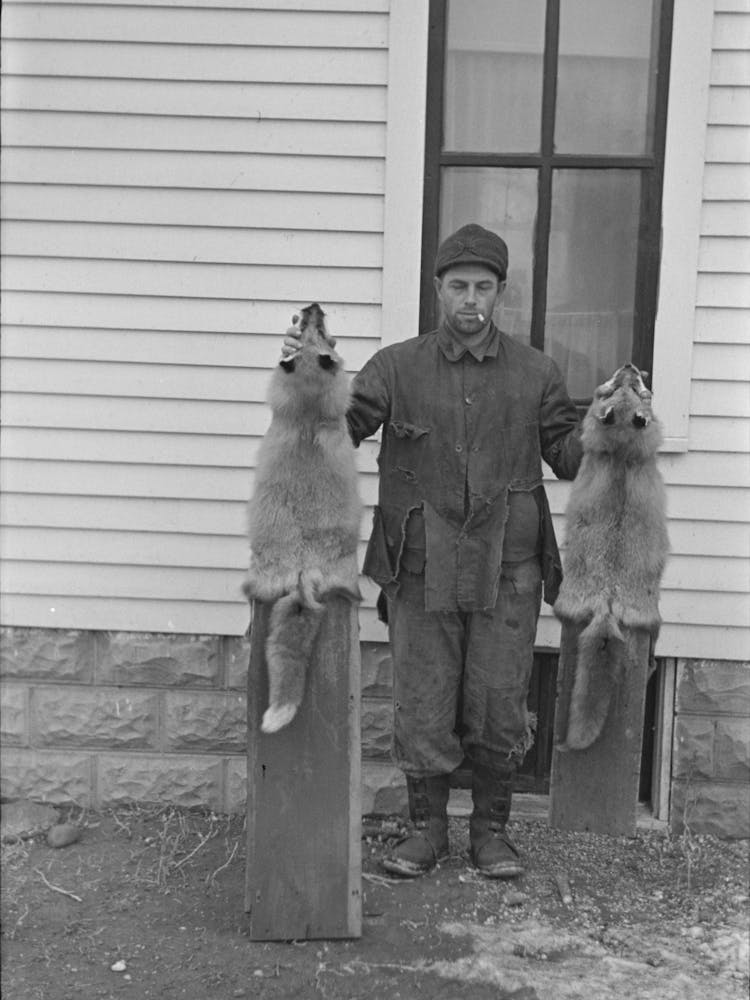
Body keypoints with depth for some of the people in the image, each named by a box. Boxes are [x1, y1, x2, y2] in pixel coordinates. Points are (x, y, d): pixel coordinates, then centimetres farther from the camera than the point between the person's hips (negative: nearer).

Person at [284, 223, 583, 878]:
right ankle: (427, 829, 27)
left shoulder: (535, 373, 6)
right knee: (423, 707, 7)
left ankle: (491, 829, 28)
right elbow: (337, 429, -2)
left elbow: (568, 455, 10)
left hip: (506, 571, 0)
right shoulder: (399, 367, 3)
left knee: (498, 710, 7)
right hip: (423, 570, 0)